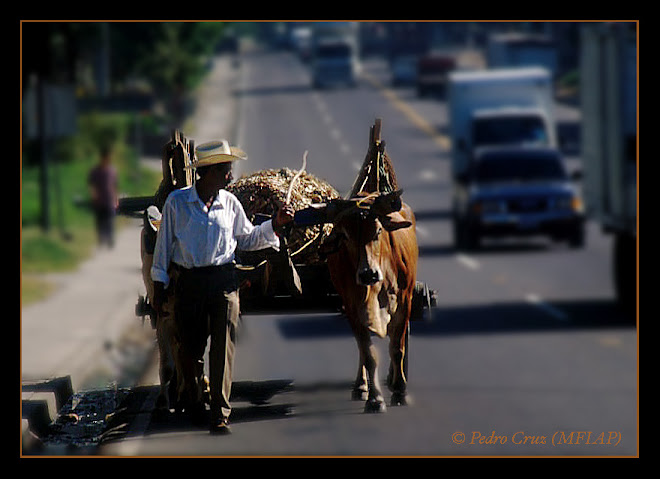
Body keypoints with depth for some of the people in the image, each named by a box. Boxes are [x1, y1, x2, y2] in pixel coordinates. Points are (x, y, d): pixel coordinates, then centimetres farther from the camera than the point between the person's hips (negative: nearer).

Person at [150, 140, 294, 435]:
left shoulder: (230, 203, 9)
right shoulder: (177, 201, 0)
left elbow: (247, 239, 20)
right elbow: (164, 244, 5)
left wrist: (275, 224, 7)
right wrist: (158, 288, 5)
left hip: (223, 281, 1)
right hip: (189, 283, -1)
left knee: (223, 347, -10)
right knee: (190, 347, 7)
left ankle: (220, 416, -13)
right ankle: (194, 403, 31)